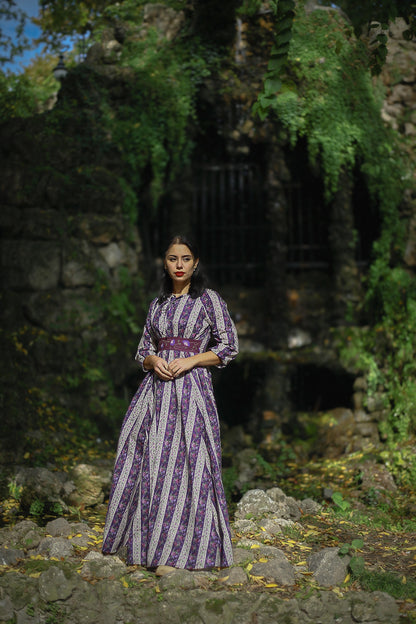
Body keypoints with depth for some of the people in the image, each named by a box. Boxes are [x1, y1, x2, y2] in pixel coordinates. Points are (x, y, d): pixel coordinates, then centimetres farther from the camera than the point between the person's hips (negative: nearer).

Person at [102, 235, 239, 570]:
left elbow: (229, 347, 0)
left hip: (192, 386, -4)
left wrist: (190, 360, -11)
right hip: (157, 388, 5)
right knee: (151, 462, 1)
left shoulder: (209, 299, 4)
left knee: (187, 461, -8)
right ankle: (149, 543, 11)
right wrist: (153, 360, -5)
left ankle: (189, 546, 1)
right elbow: (144, 350, 19)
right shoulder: (158, 304, 17)